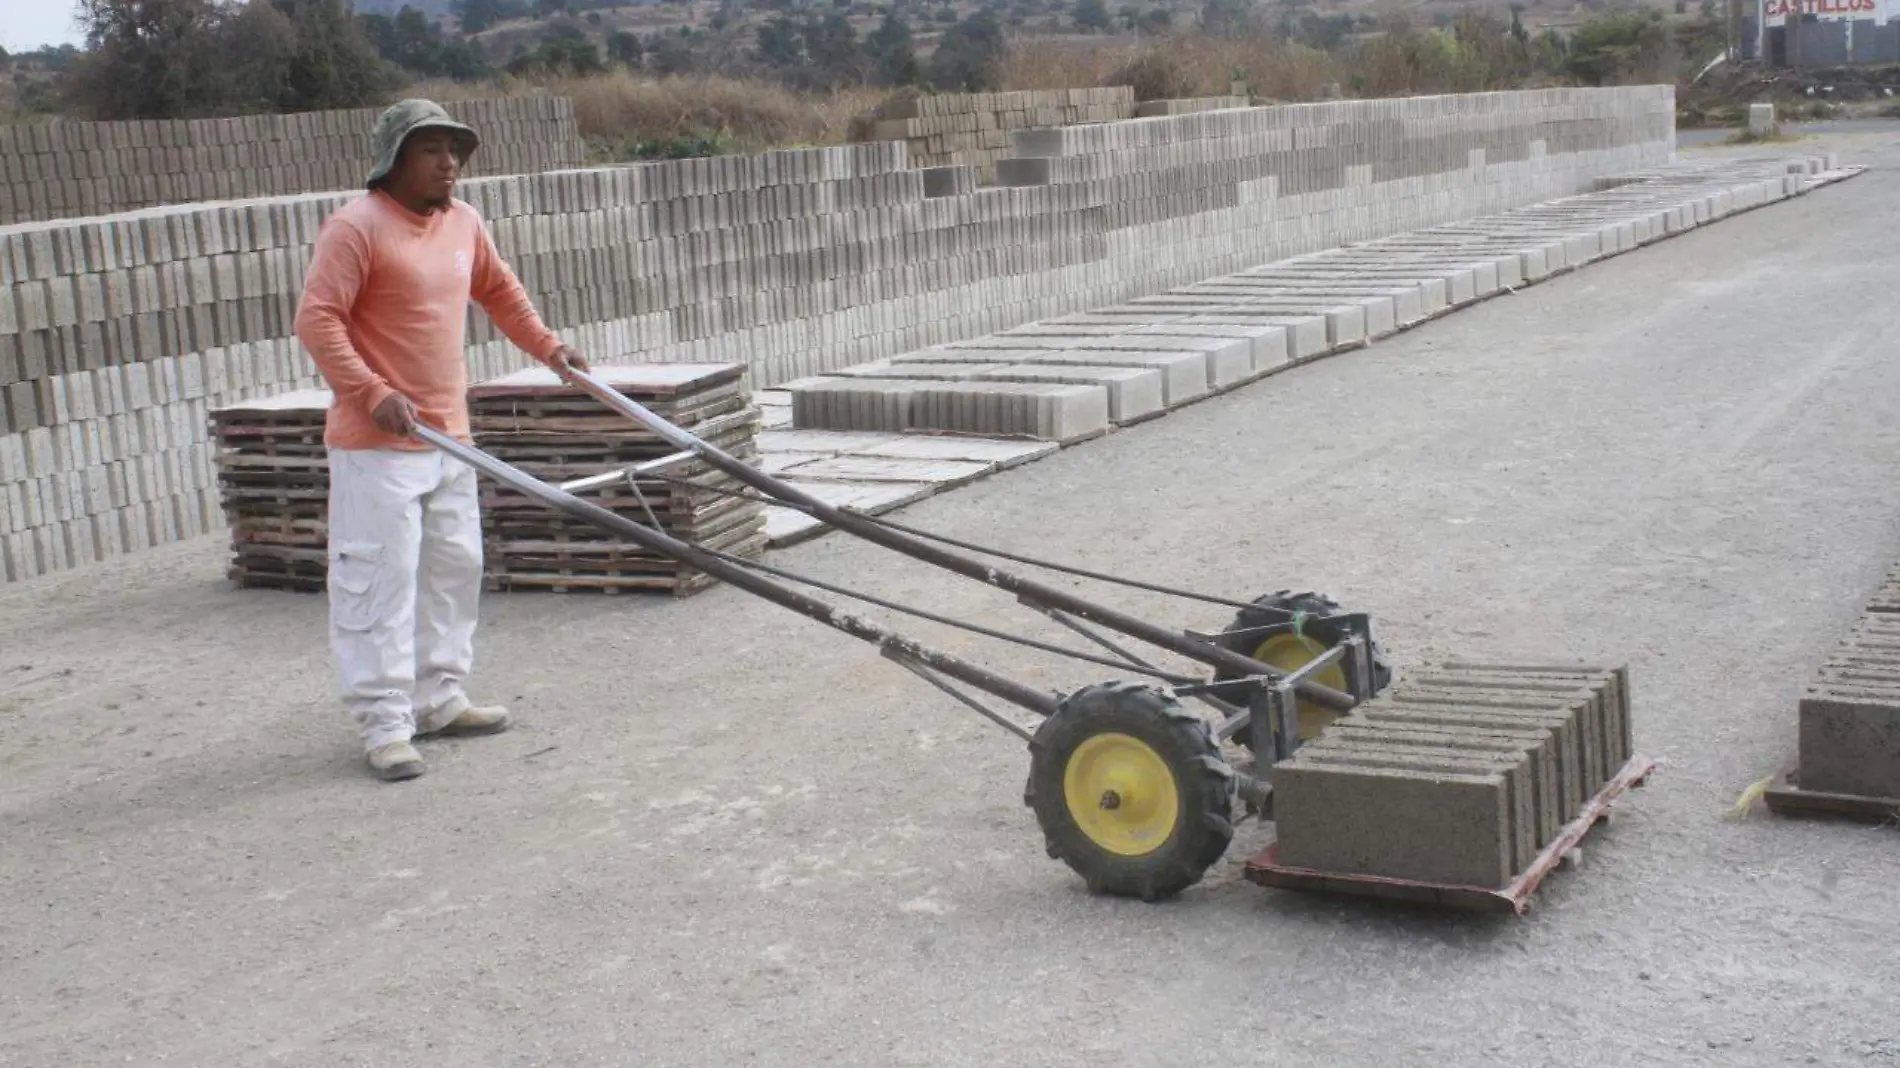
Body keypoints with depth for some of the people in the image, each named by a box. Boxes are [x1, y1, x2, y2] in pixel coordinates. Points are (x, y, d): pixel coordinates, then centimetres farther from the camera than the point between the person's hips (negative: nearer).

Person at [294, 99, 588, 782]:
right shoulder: (356, 227, -13)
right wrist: (374, 394, -27)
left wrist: (546, 346, 22)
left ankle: (440, 698, 28)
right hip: (376, 445, -8)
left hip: (449, 438, 8)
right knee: (380, 579, -6)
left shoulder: (463, 222, 10)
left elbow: (498, 290, 28)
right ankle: (384, 725, 0)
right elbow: (316, 320, -18)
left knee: (454, 569, 15)